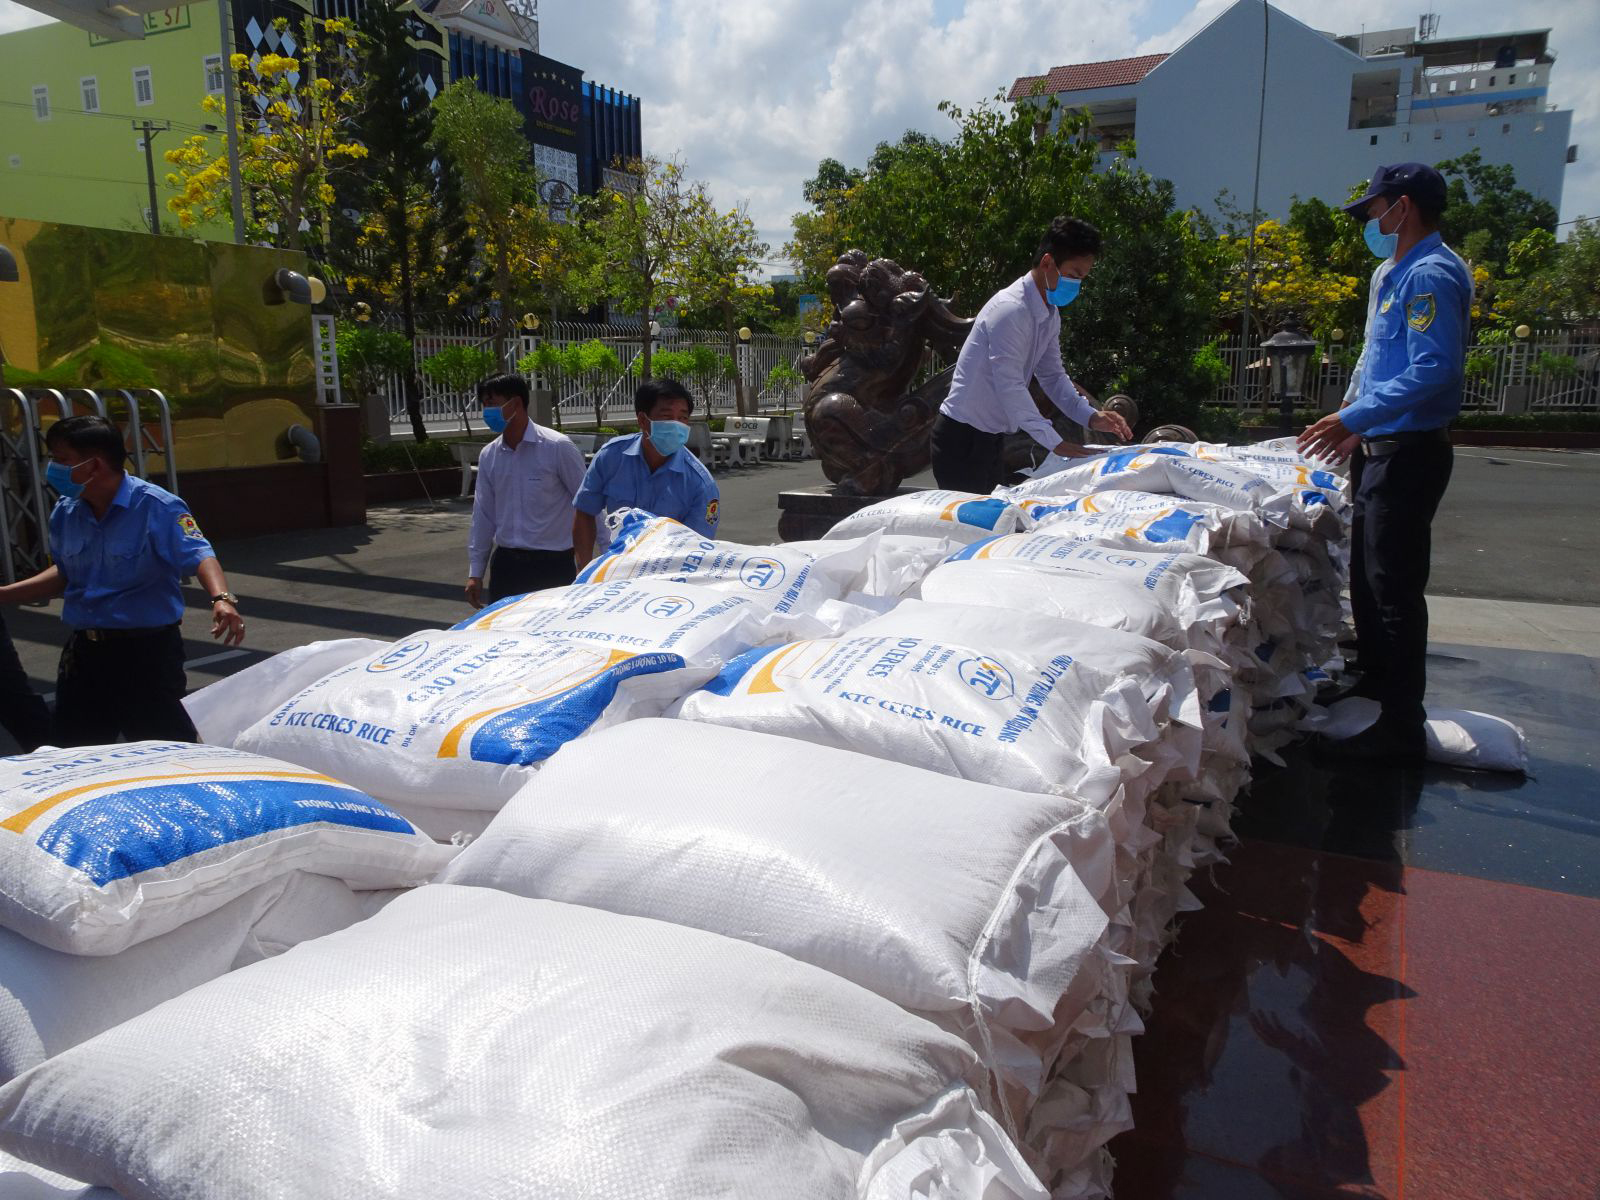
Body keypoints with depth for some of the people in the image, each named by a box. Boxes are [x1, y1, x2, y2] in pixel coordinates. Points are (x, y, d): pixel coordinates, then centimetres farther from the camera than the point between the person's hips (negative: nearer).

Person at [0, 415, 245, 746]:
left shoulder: (157, 507, -16)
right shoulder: (64, 513, 5)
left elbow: (198, 555, -29)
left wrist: (222, 599, -49)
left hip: (147, 651, -7)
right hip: (83, 653, 7)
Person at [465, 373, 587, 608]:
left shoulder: (557, 447, -10)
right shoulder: (488, 455, 6)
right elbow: (484, 515, 12)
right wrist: (475, 572, 11)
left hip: (552, 564, -5)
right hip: (505, 565, 5)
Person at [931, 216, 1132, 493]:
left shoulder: (1051, 316, 8)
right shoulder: (1010, 310, -22)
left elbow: (1053, 376, 11)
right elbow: (1010, 387, -26)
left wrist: (1091, 417, -6)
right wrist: (1056, 443, -25)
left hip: (992, 436, 9)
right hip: (963, 438, -9)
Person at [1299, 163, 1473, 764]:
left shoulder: (1431, 275, -17)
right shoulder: (1394, 274, 16)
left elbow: (1435, 369, -27)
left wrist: (1354, 418, -28)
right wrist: (1357, 422, 25)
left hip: (1407, 454, -11)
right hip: (1380, 449, 11)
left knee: (1394, 590, -7)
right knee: (1368, 579, 19)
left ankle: (1400, 729, 1)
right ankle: (1375, 688, 35)